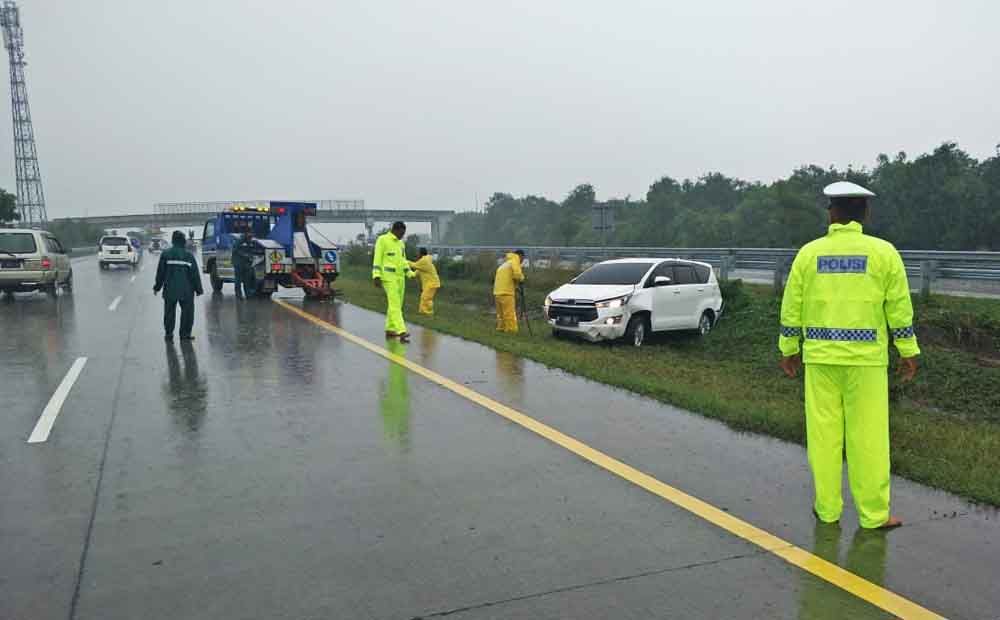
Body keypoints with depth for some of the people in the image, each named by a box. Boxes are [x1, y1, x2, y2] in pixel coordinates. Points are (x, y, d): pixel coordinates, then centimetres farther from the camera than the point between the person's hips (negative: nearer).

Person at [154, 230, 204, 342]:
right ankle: (185, 334, 9)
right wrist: (198, 289, 7)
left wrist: (157, 287, 11)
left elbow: (160, 273, 2)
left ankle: (168, 334, 13)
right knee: (187, 312, 9)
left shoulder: (165, 254, -1)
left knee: (169, 313, 11)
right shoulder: (189, 255, -2)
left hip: (170, 290, 1)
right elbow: (195, 275, 0)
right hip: (186, 291, -1)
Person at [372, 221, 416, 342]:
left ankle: (390, 330, 19)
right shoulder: (382, 240, -8)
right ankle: (401, 332, -23)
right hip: (388, 277, -8)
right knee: (395, 304, -15)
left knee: (396, 305, 9)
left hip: (400, 277, 8)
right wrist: (376, 276, -18)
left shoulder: (401, 244, 16)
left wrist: (411, 274, 11)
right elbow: (377, 259, -11)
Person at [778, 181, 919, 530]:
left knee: (823, 434, 8)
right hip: (866, 357, -1)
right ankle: (873, 514, 11)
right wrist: (909, 352, 6)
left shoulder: (809, 252, 2)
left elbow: (792, 307, 3)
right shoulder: (883, 252, -1)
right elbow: (899, 307, -2)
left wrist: (788, 349, 12)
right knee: (868, 436, 4)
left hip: (820, 356, 1)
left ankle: (827, 509, 16)